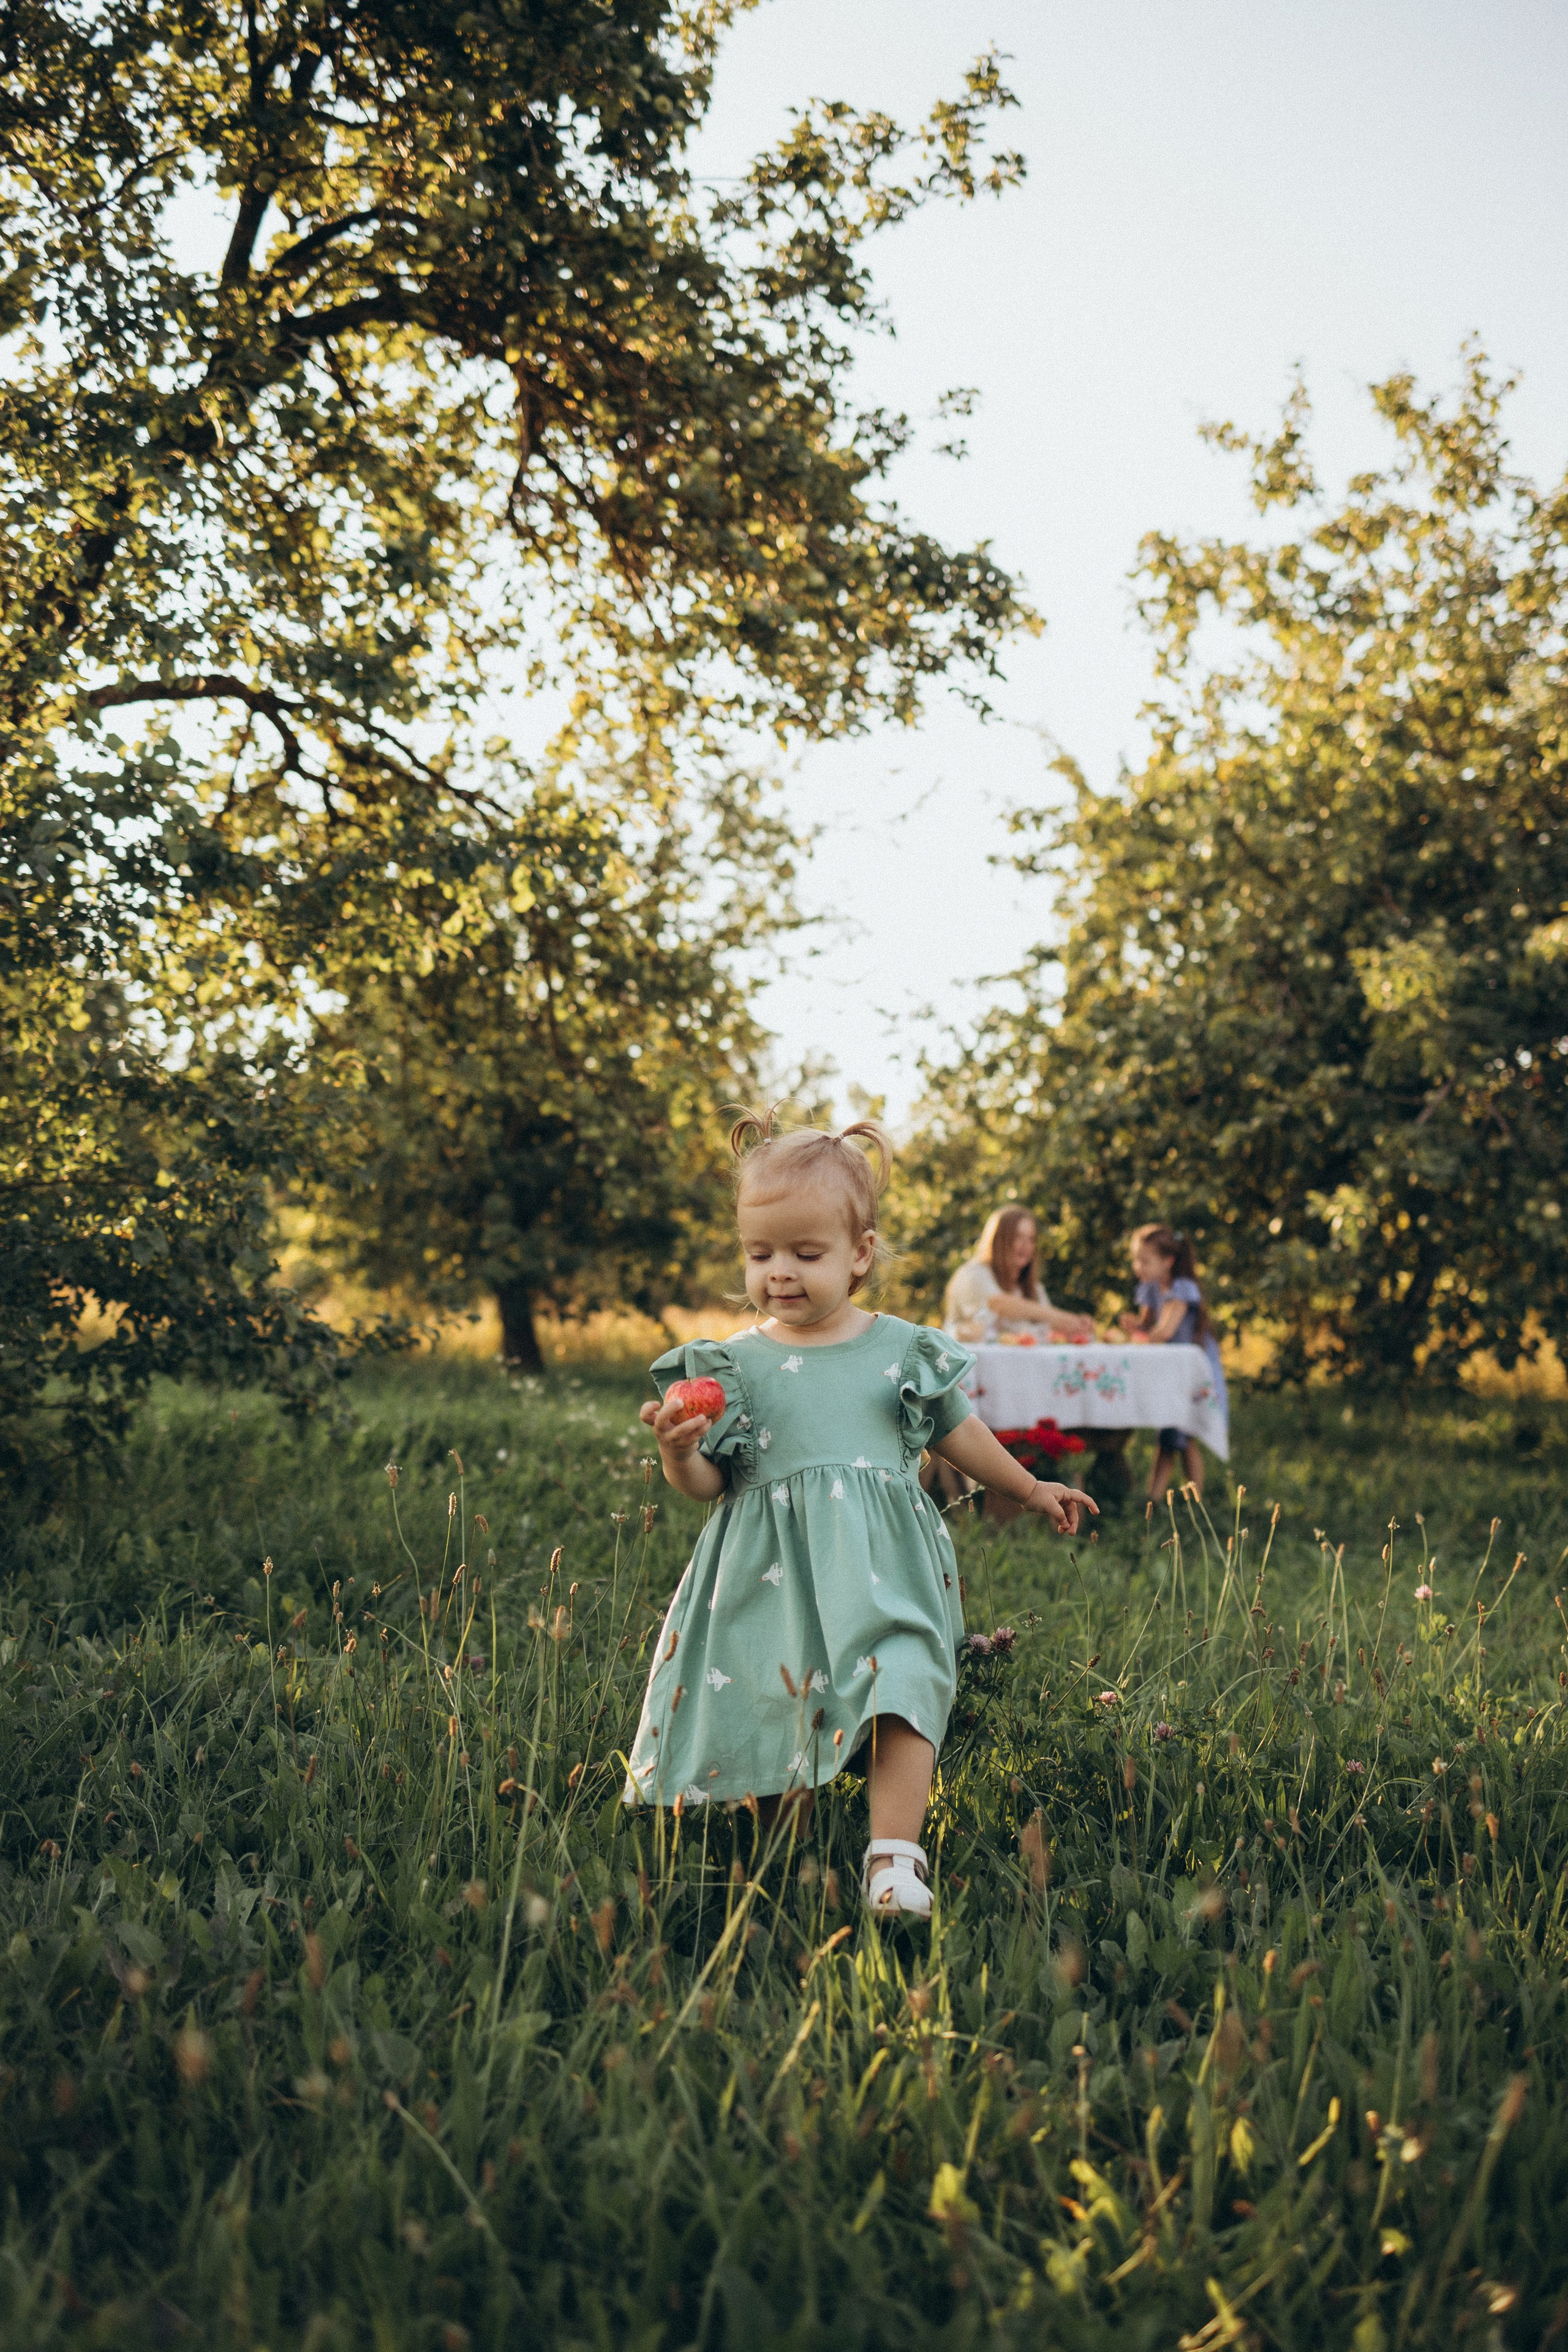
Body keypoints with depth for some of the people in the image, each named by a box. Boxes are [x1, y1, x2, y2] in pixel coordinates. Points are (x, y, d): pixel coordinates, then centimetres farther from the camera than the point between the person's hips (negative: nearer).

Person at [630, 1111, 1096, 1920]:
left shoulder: (902, 1350, 5)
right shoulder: (732, 1364, 4)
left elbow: (958, 1432, 20)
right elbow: (706, 1483, 3)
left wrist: (1031, 1491, 30)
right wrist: (679, 1450, -19)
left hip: (882, 1569, 0)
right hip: (773, 1578, 1)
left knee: (901, 1686, -18)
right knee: (778, 1715, 0)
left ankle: (894, 1858, -17)